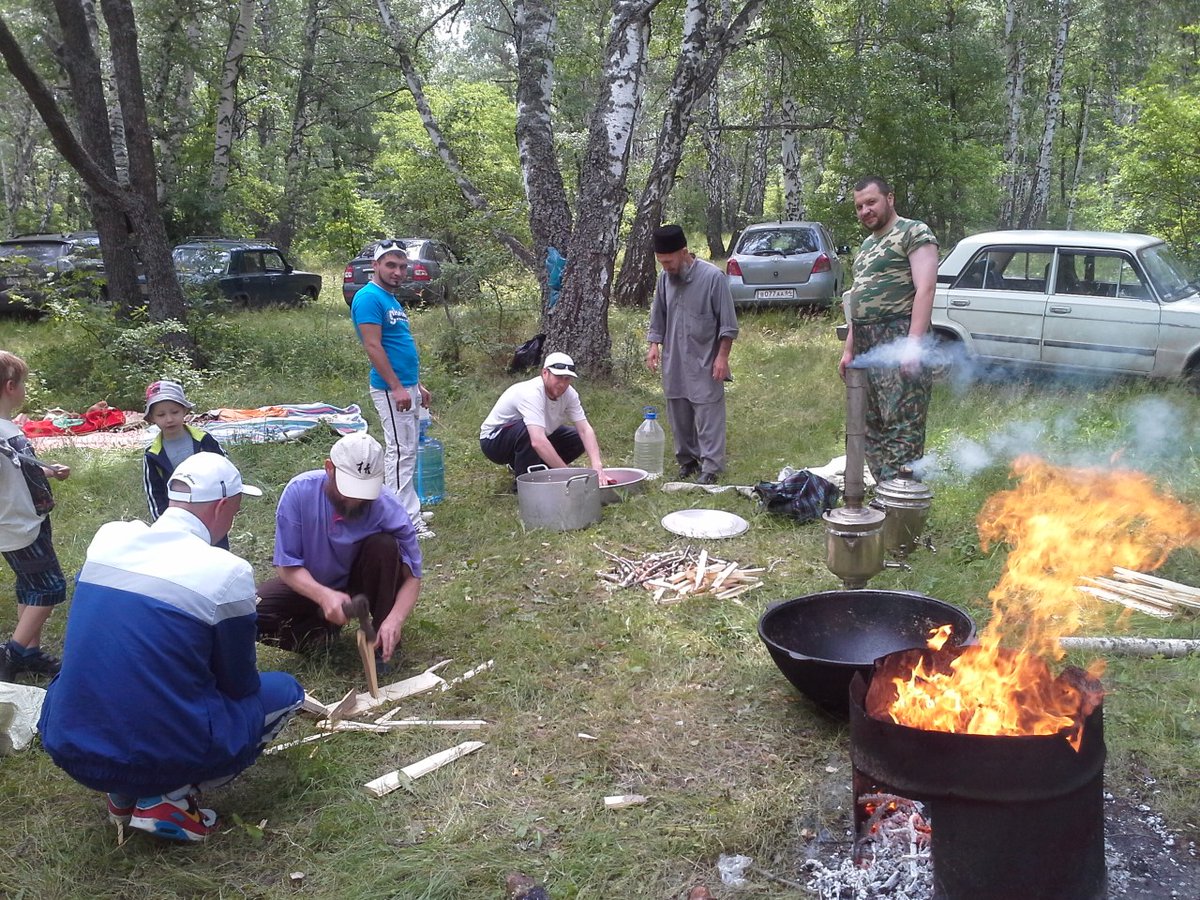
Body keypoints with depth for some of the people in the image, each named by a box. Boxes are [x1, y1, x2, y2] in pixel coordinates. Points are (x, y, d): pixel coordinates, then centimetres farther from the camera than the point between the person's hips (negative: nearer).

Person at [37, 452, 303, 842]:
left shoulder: (107, 538, 1)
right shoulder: (228, 572, -15)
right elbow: (239, 686, -2)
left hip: (67, 745, 6)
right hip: (162, 755, -6)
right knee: (285, 690, 16)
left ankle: (123, 792, 18)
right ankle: (169, 798, 3)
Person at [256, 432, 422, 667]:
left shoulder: (388, 507, -27)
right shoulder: (300, 491, -25)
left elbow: (411, 577, -20)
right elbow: (287, 566, -20)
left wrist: (395, 620, -40)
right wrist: (324, 596, -39)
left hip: (360, 583, 0)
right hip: (310, 584, 1)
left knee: (385, 545, -30)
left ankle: (381, 642, -15)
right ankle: (322, 632, 0)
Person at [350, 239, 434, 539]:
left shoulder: (392, 299, 16)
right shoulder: (369, 298, -13)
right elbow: (373, 347, -20)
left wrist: (418, 385, 20)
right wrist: (397, 388, -23)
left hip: (407, 387, 10)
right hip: (391, 389, -10)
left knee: (407, 450, 14)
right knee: (401, 452, -7)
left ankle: (408, 507, 22)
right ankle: (407, 520, -2)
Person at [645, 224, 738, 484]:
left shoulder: (713, 277, -11)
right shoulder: (665, 278, 4)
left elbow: (727, 323, -9)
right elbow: (657, 316, 17)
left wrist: (722, 356, -11)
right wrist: (654, 344, 6)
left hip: (705, 363, -5)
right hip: (674, 362, 6)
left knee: (708, 416, -5)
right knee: (678, 415, 11)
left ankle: (710, 467, -2)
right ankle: (687, 460, 24)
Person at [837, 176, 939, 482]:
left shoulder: (914, 233, -2)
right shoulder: (867, 245, 24)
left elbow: (925, 289, -13)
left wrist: (913, 344, -23)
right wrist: (849, 349, 22)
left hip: (898, 342, -9)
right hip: (867, 347, 9)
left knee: (902, 427, -12)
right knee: (873, 428, 9)